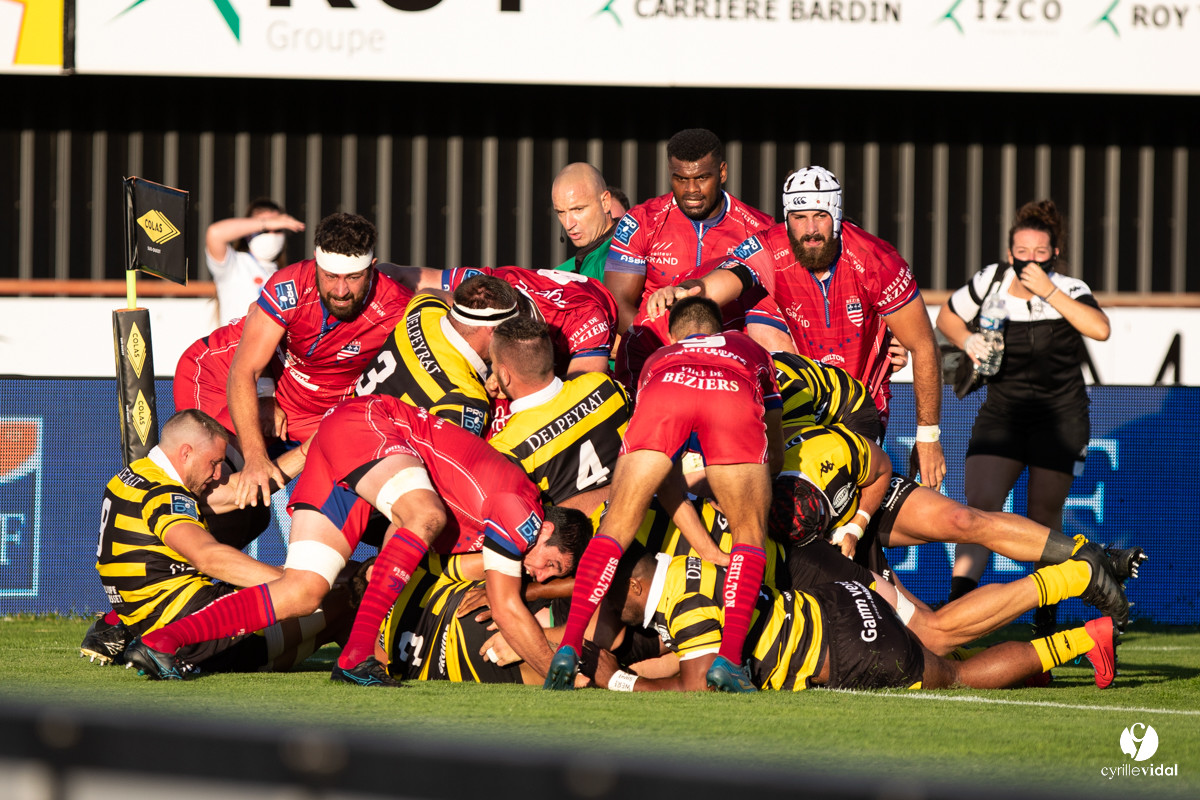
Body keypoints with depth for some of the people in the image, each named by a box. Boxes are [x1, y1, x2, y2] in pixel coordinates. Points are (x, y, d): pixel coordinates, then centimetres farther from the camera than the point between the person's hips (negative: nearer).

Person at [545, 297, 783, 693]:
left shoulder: (657, 361, 45)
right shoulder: (750, 350, 46)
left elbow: (660, 475, 42)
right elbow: (775, 458, 48)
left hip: (666, 391, 0)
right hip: (733, 394, 0)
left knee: (617, 526, 10)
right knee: (750, 531, 13)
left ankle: (569, 647, -1)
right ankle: (729, 659, -1)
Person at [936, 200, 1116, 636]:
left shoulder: (1068, 290, -12)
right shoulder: (990, 281, -4)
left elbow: (1099, 329, -32)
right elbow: (947, 317, 13)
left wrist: (1047, 290, -32)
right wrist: (967, 341, -8)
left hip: (1060, 417, -2)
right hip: (1002, 415, 2)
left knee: (1044, 519, 3)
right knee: (981, 502, -18)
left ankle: (1047, 614, 21)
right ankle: (958, 600, -27)